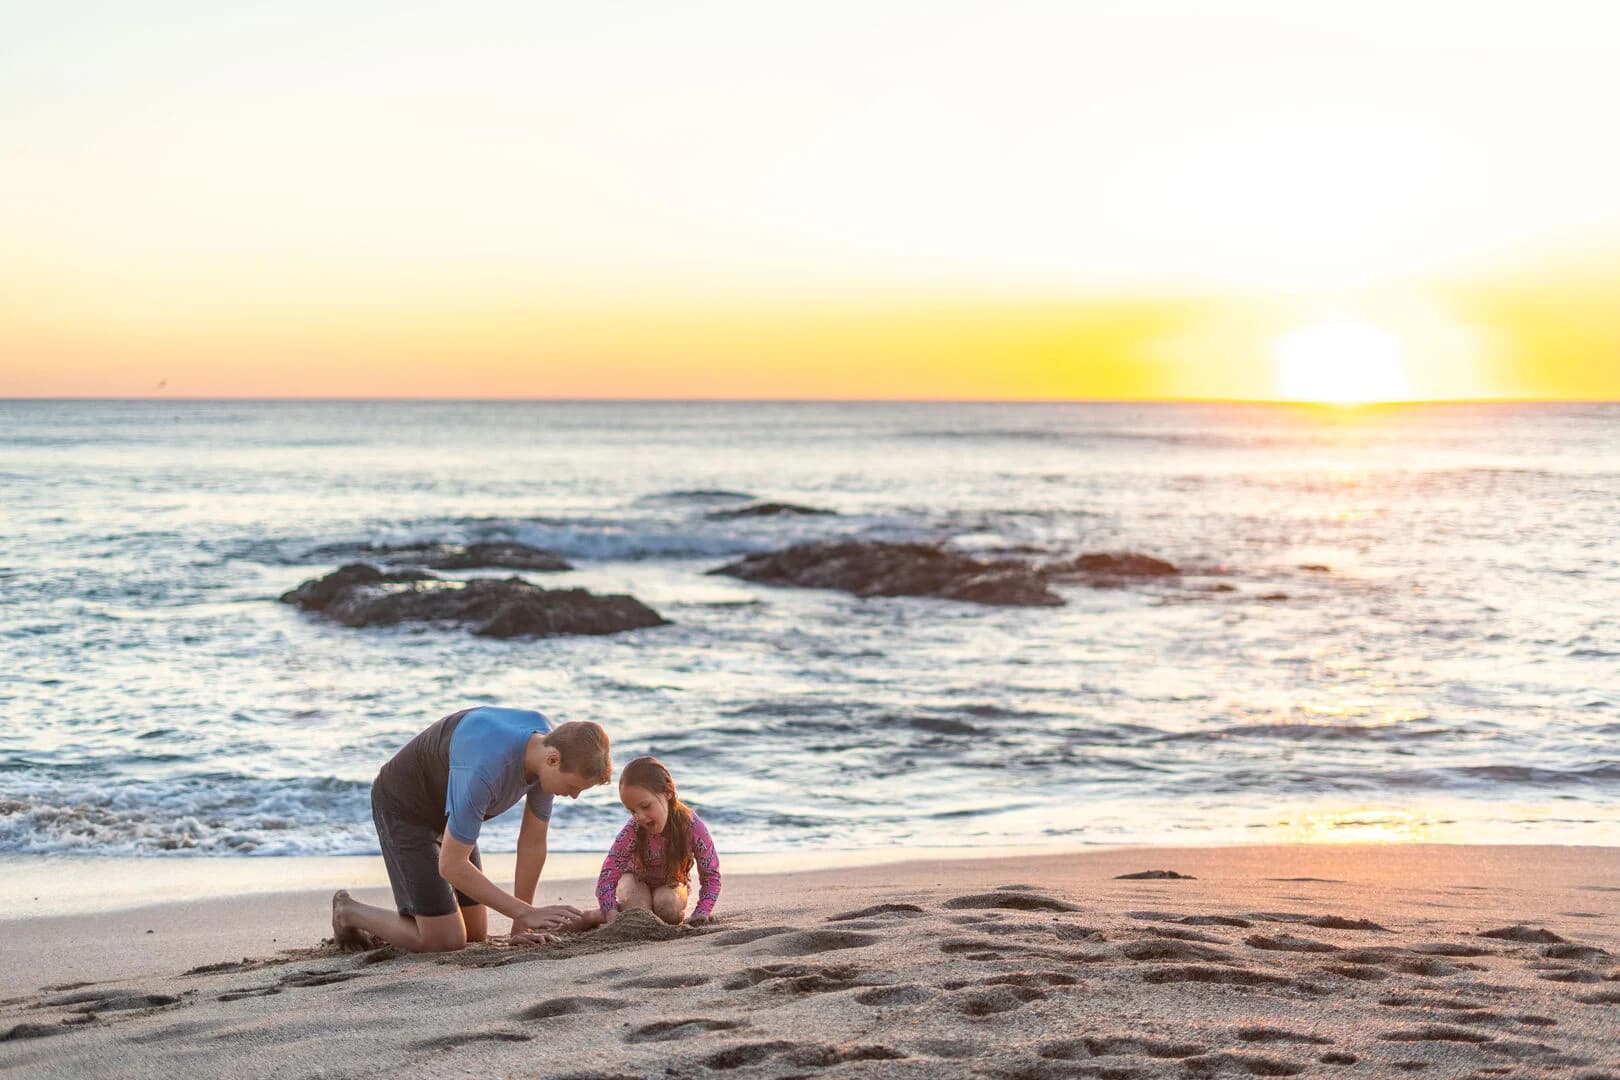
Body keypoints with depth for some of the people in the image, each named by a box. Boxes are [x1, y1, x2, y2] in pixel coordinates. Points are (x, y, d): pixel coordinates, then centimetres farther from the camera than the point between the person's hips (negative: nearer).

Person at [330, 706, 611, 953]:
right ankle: (348, 912, 9)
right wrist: (525, 913, -32)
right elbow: (451, 865, -34)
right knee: (445, 941, -13)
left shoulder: (549, 742, -17)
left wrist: (520, 925, -5)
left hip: (445, 812, 8)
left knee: (475, 936, 7)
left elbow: (533, 844, -7)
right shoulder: (484, 770, -41)